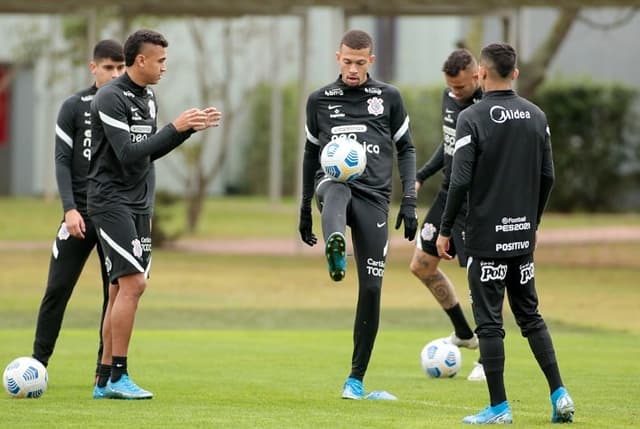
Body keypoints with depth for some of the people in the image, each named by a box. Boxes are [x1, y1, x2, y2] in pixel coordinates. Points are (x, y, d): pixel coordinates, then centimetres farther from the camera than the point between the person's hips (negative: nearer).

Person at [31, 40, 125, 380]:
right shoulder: (74, 107, 1)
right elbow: (62, 161, -2)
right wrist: (70, 208, -12)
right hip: (81, 214, -2)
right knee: (57, 289, -3)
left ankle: (106, 370, 7)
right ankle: (38, 361, 5)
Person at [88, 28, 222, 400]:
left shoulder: (148, 98, 14)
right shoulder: (111, 99, -14)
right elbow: (129, 153, -21)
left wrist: (191, 127, 9)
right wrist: (176, 128, -21)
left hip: (139, 205, 9)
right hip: (112, 200, -9)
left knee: (123, 289, 8)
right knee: (133, 283, -16)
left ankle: (105, 380, 11)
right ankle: (118, 377, -12)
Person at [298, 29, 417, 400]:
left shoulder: (388, 98, 10)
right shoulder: (320, 100, 13)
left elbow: (406, 148, 15)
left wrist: (409, 201, 4)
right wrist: (305, 210, 23)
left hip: (374, 196, 0)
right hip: (334, 184, 0)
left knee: (371, 288, -3)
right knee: (336, 189, -41)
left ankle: (356, 380, 9)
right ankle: (335, 246, -75)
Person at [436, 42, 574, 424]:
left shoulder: (473, 118, -11)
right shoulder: (536, 117, 5)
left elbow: (461, 181, -15)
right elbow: (547, 177, 8)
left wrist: (446, 230, -5)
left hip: (486, 237, -5)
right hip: (523, 236, 5)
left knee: (489, 322, 0)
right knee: (531, 316, 16)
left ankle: (499, 407, 1)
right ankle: (559, 394, 6)